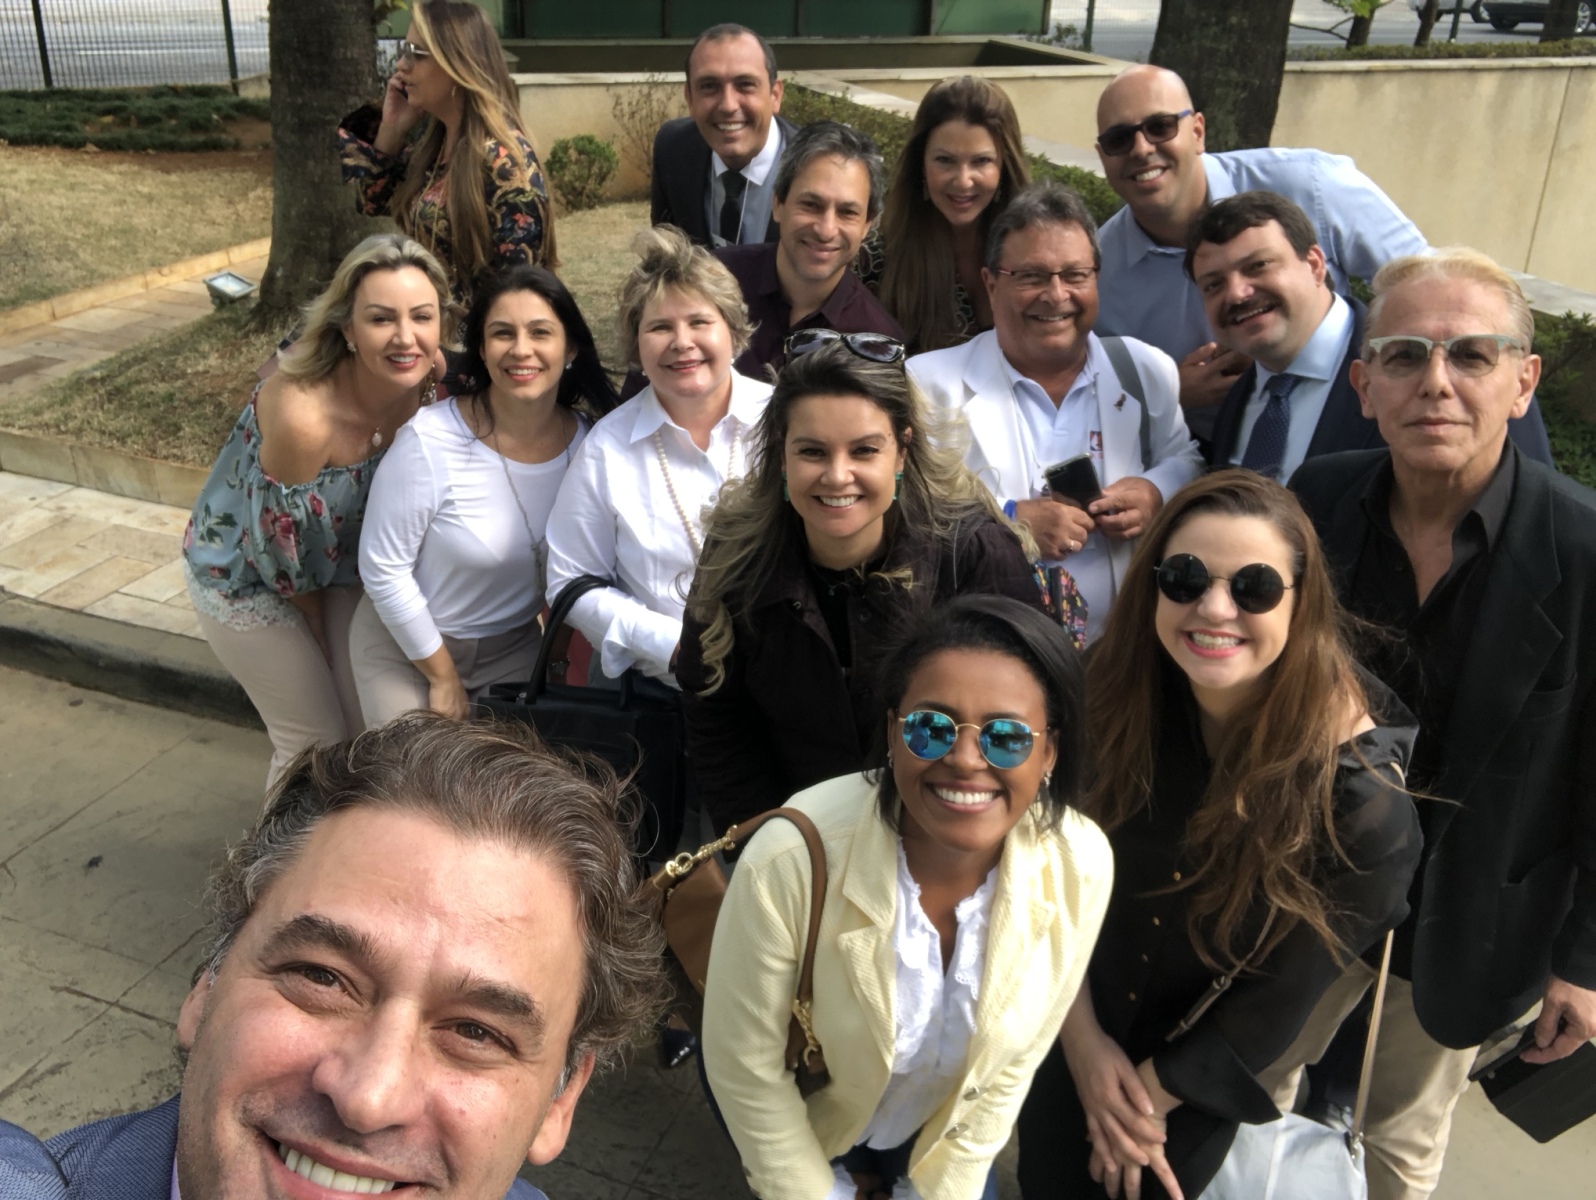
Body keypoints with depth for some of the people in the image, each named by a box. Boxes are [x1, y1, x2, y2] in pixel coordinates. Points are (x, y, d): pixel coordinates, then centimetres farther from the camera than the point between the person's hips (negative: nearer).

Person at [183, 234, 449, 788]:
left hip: (341, 561, 5)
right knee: (315, 743, 6)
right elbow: (282, 548, -23)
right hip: (248, 574, -5)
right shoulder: (301, 415, -38)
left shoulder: (431, 384, -21)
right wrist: (321, 635, -6)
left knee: (367, 725, 14)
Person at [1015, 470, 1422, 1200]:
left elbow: (1284, 995, -19)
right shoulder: (1113, 696, -21)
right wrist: (1081, 1037, -9)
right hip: (1078, 1025, 3)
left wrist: (1153, 1091, -10)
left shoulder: (1363, 801, -29)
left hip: (1206, 1065, -2)